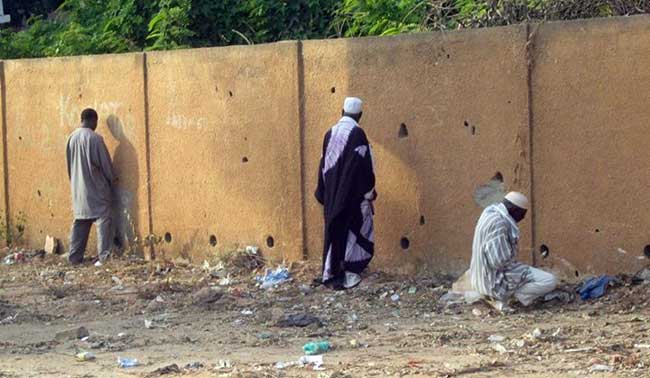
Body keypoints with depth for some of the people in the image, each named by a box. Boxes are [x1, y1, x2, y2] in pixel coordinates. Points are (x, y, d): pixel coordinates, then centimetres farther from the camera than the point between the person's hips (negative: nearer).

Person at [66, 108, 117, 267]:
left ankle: (74, 257, 11)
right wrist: (112, 180, 7)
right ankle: (104, 256, -9)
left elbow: (70, 164, 12)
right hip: (95, 188, -6)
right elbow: (105, 163, -9)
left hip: (77, 188, 6)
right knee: (103, 220, -2)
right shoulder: (95, 138, -14)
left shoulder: (72, 138, 4)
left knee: (80, 221, 13)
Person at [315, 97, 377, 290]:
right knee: (356, 231, 3)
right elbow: (365, 165, -14)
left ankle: (331, 274, 11)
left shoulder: (330, 134, 6)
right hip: (353, 193, -6)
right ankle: (349, 273, -2)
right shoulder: (357, 133, -13)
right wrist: (369, 191, -5)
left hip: (332, 195, 6)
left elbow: (323, 164, 11)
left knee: (333, 231, 10)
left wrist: (323, 194, 17)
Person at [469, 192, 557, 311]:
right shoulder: (498, 223, -24)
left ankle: (496, 295, 11)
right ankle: (501, 297, -8)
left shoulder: (491, 211, 6)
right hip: (498, 281, -10)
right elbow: (499, 262, -26)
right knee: (550, 282, -11)